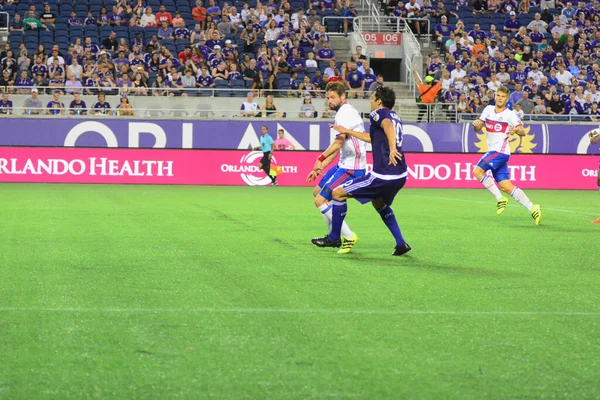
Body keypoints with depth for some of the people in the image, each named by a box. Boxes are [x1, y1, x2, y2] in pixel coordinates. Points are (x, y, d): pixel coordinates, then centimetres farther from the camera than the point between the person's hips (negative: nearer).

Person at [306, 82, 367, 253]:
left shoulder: (345, 112, -15)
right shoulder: (343, 112, 17)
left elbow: (340, 141, -29)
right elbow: (337, 148, 21)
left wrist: (321, 158, -35)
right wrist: (319, 168, 19)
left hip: (352, 167, -11)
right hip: (344, 164, 11)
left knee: (320, 200, -13)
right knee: (317, 192, 21)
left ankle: (349, 237, -8)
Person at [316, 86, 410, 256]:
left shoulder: (378, 113, -5)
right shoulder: (395, 116, 21)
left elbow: (388, 125, -29)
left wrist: (392, 148, -40)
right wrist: (347, 131, 38)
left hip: (382, 176, -9)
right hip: (401, 175, 9)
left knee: (338, 193, 6)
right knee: (380, 204, 35)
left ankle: (334, 238, 16)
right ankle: (401, 244, 26)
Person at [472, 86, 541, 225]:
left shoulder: (510, 114, -6)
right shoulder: (488, 109, 12)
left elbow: (523, 132, -9)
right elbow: (478, 128, 14)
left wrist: (516, 130, -31)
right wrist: (476, 125, -9)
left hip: (500, 150, -7)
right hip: (493, 151, 7)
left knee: (478, 171, -19)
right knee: (505, 186, 2)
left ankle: (500, 198, -10)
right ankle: (532, 208, 3)